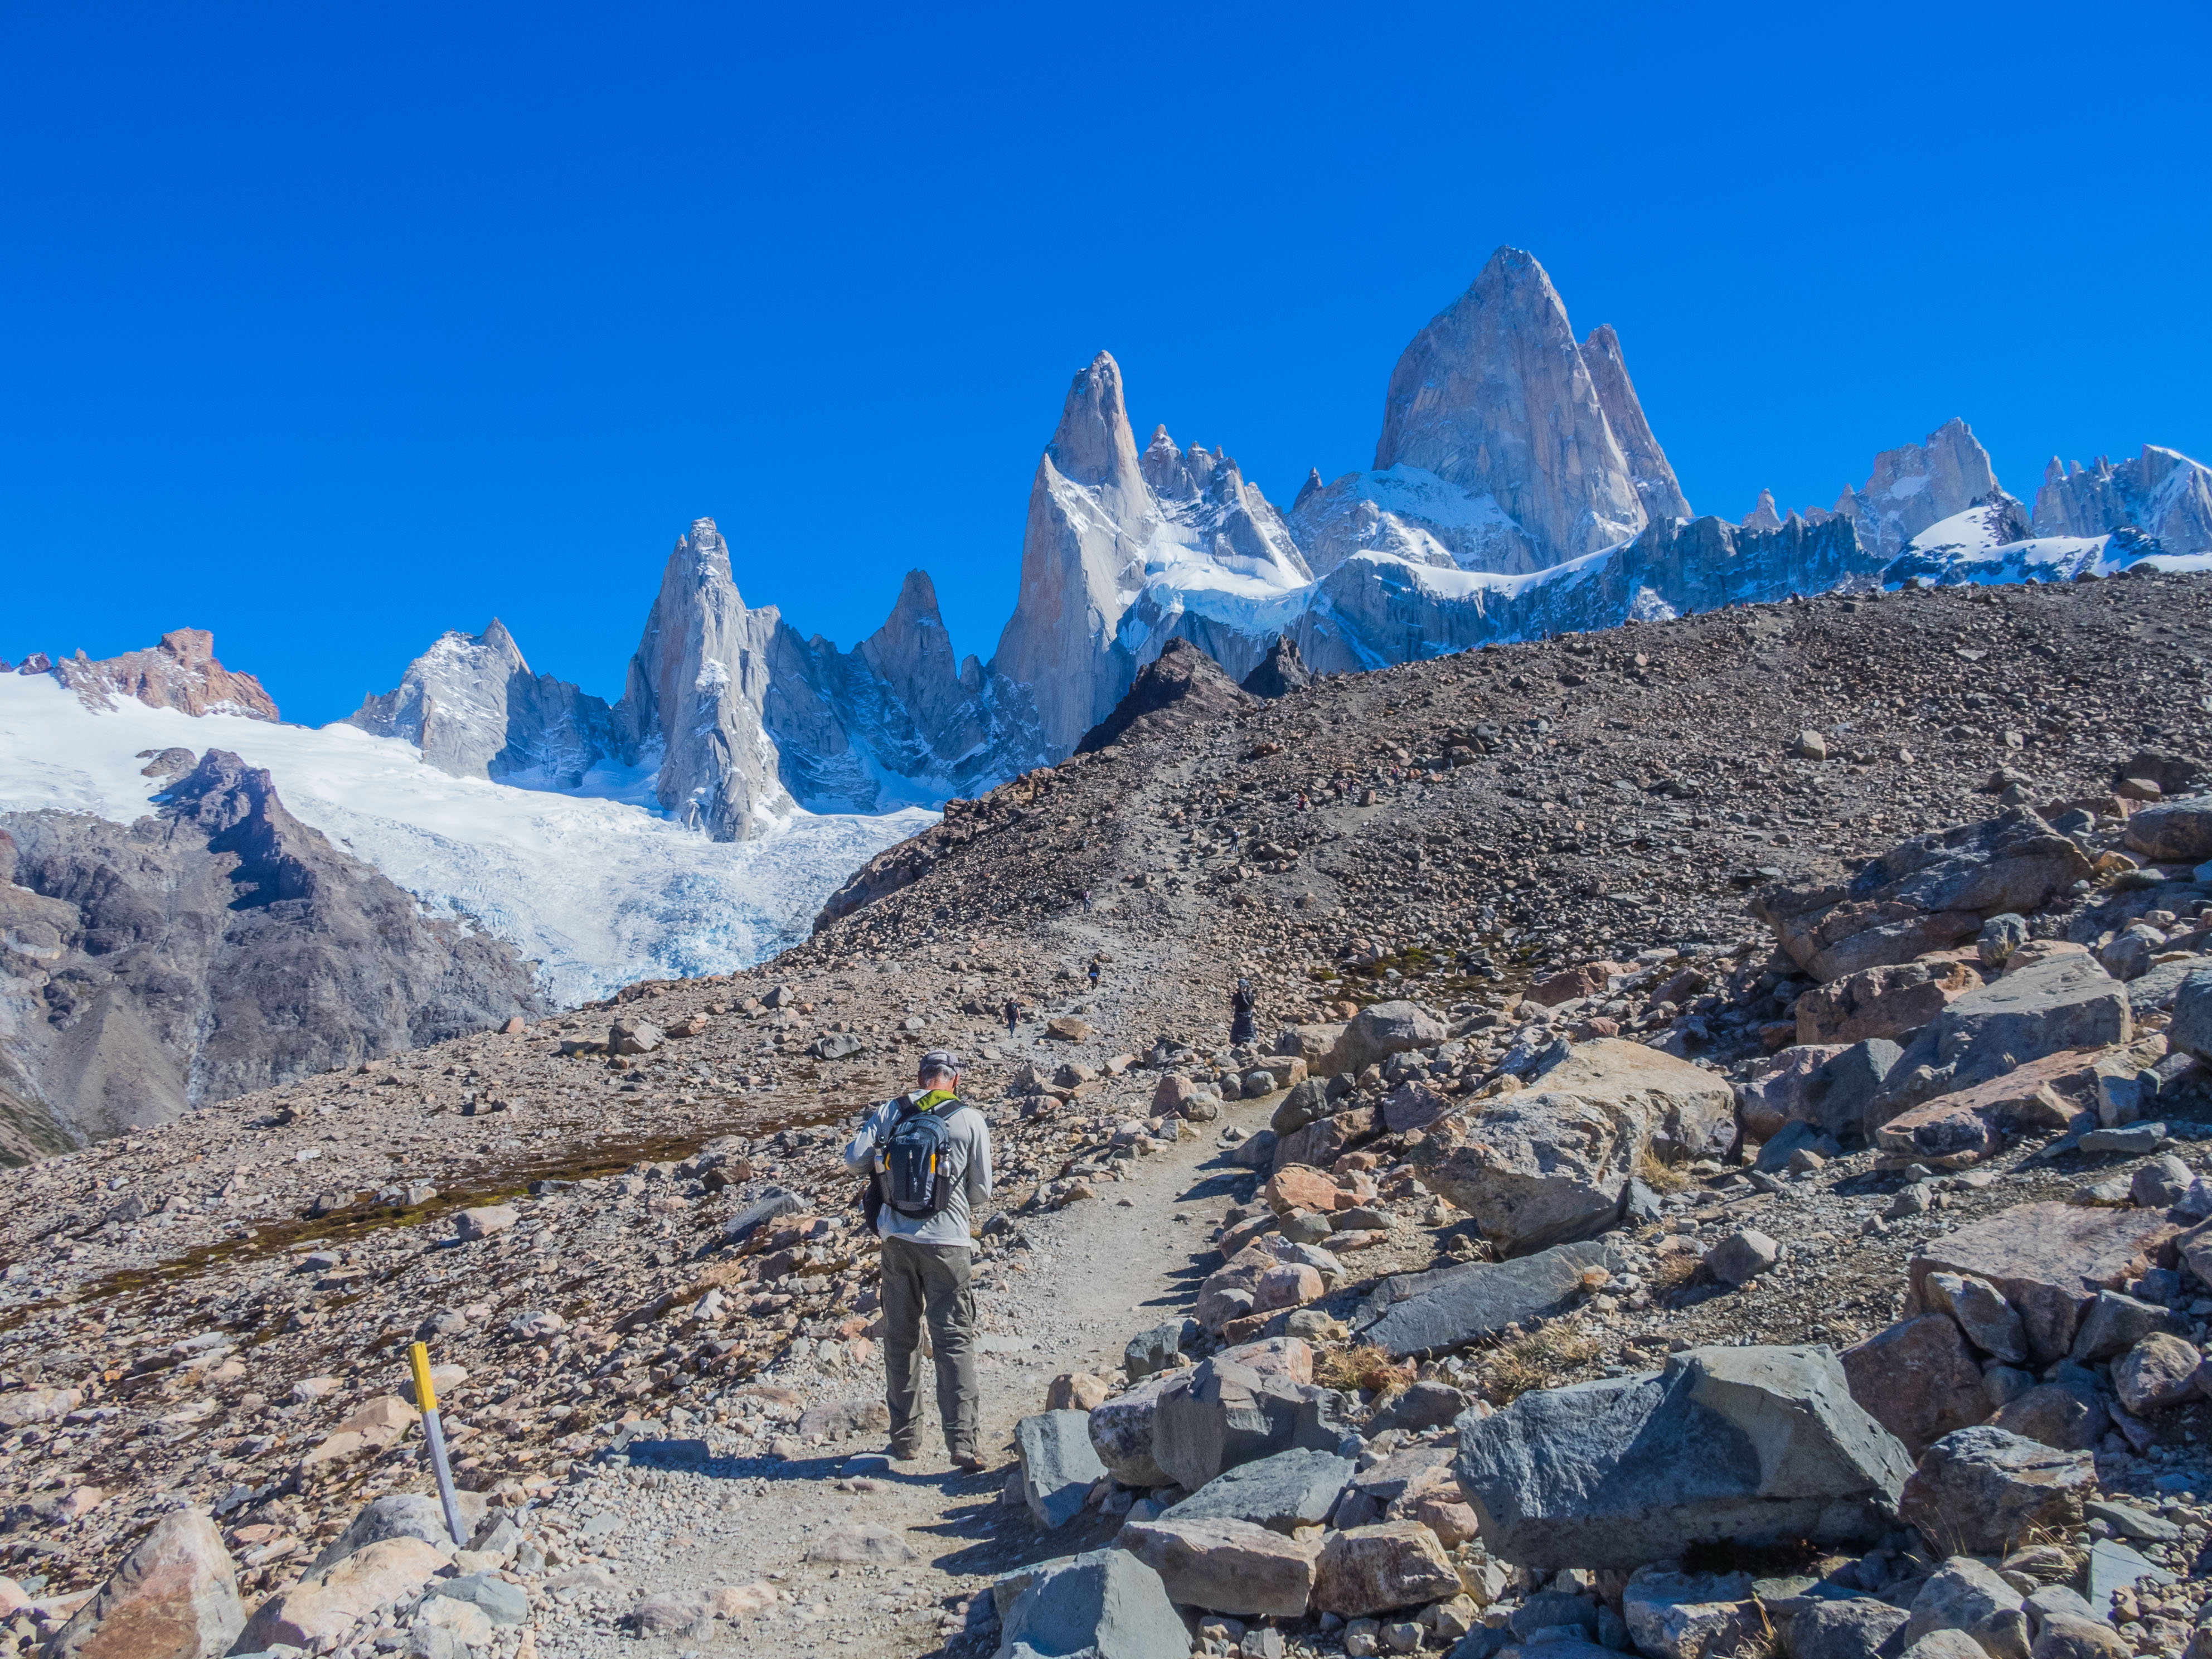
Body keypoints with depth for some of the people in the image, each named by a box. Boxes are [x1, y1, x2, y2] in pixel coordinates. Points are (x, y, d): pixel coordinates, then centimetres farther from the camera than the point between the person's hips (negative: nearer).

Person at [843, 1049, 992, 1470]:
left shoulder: (889, 1112, 2)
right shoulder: (971, 1120, -3)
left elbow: (853, 1160, -2)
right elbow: (982, 1189, 2)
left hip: (897, 1237, 3)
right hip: (946, 1241, -2)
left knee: (900, 1337, 15)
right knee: (954, 1341, 1)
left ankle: (905, 1438, 22)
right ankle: (962, 1444, -6)